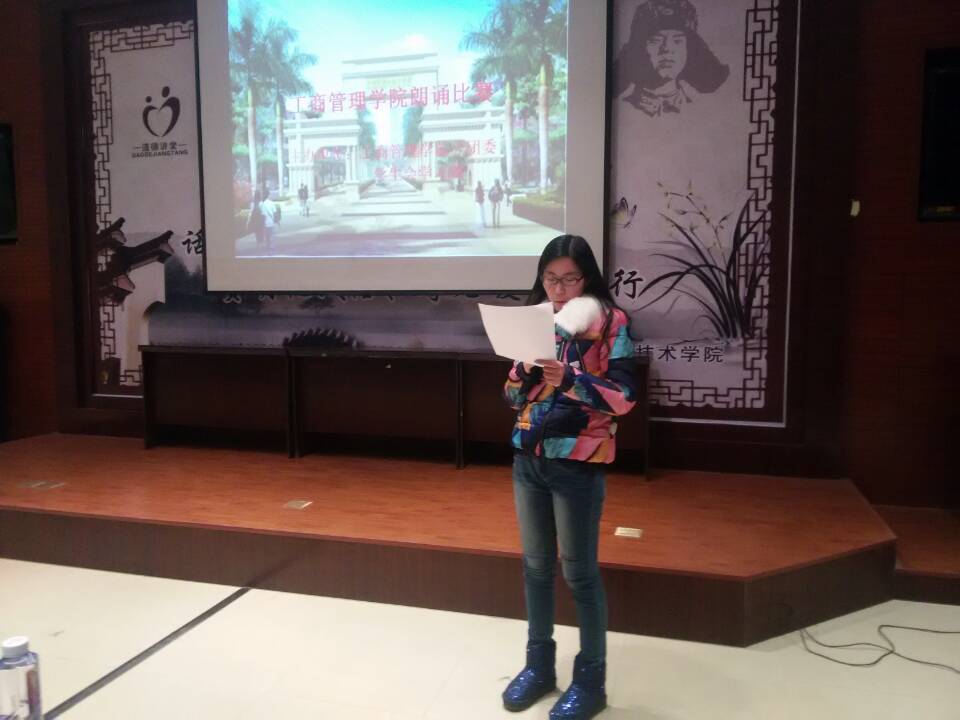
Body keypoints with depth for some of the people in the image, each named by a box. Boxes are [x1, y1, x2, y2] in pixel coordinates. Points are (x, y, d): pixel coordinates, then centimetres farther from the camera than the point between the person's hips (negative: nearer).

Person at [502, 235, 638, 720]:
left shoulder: (609, 321, -7)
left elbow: (624, 396, -14)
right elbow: (513, 396, 9)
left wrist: (569, 379, -26)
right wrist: (525, 371, -12)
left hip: (577, 463, -5)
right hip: (528, 458, 5)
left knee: (579, 571, 4)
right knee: (535, 565, 14)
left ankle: (590, 680, 21)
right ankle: (539, 665, 32)